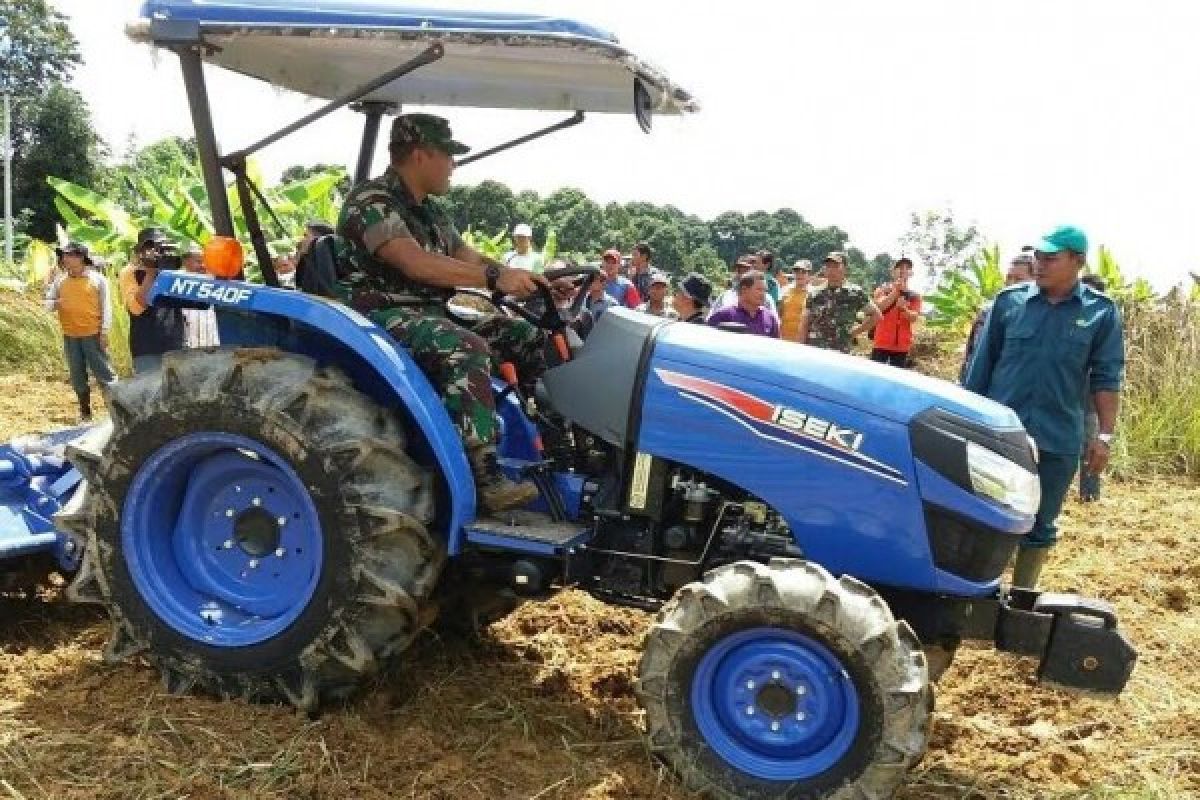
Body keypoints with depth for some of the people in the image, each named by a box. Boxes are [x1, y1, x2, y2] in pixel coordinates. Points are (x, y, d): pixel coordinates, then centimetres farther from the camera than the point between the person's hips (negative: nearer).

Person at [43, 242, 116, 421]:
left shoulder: (97, 278, -2)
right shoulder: (60, 281, 8)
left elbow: (105, 306, -3)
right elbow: (48, 303, 13)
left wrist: (104, 331, -9)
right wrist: (54, 304, -12)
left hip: (93, 334, -4)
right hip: (70, 337, 4)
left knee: (103, 372, -4)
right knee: (78, 376, 9)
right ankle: (85, 412, 19)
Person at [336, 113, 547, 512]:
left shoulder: (430, 211, 16)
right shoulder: (371, 200, -12)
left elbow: (471, 259, 14)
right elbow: (415, 263, -27)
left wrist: (532, 280, -3)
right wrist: (496, 278, -31)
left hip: (428, 313, 9)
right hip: (381, 315, -9)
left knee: (526, 335, -1)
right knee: (465, 348, -35)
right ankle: (485, 479, -35)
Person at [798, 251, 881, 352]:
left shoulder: (855, 292, 0)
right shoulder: (815, 294, 9)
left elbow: (875, 315, 6)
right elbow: (804, 324, 10)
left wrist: (856, 331, 1)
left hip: (840, 353, -3)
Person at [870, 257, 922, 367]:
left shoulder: (915, 296, 10)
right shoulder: (882, 290, 5)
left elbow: (914, 317, -3)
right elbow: (879, 307, -12)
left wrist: (904, 308, -23)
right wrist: (896, 291, -15)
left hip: (902, 345, 2)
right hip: (882, 342, -2)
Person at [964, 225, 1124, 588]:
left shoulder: (1101, 312, 0)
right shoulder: (1009, 301, 0)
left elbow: (1106, 378, 1)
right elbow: (982, 363, 5)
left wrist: (1105, 435, -5)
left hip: (1059, 439, 0)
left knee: (1040, 525, 12)